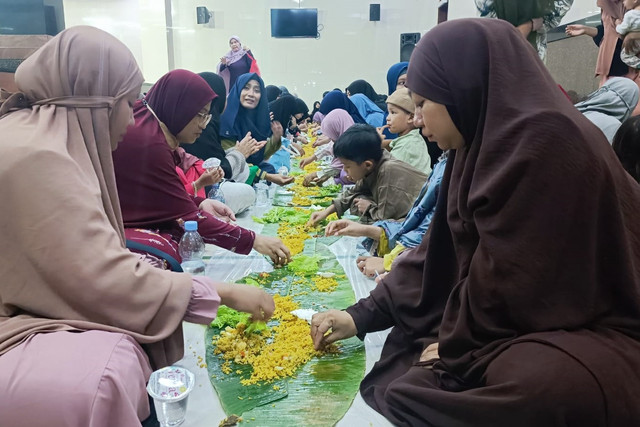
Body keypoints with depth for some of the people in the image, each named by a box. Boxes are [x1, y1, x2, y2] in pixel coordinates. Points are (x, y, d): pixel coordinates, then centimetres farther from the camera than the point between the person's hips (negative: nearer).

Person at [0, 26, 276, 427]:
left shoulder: (51, 138, 5)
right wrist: (226, 293, -19)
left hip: (37, 311, 10)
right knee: (104, 374, -34)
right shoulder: (34, 154, -24)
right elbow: (107, 281, -27)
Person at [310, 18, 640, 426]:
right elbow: (441, 251, 5)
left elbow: (513, 282, -24)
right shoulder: (487, 141, 4)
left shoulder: (545, 141, -26)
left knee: (532, 384, -36)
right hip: (522, 320, 9)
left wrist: (457, 347, -8)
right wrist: (363, 314, 2)